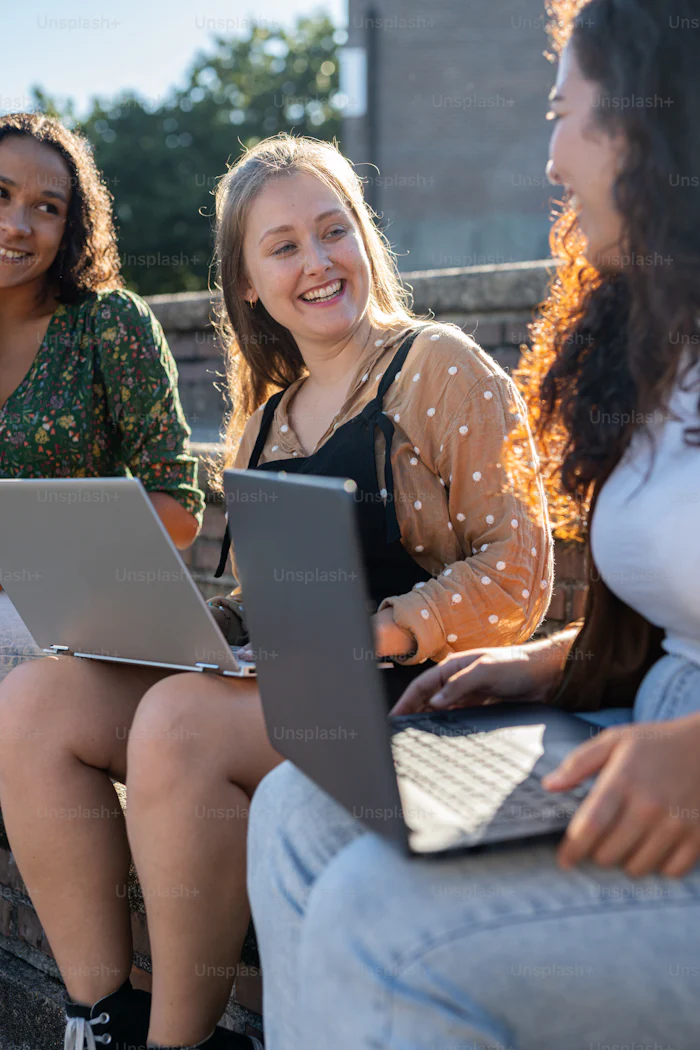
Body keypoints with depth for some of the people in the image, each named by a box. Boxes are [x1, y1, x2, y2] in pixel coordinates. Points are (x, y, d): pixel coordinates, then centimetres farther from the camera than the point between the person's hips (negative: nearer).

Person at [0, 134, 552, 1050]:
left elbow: (518, 572, -8)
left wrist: (375, 633, -20)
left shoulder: (442, 369, -1)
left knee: (179, 721, -32)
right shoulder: (268, 420, 19)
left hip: (402, 697, -7)